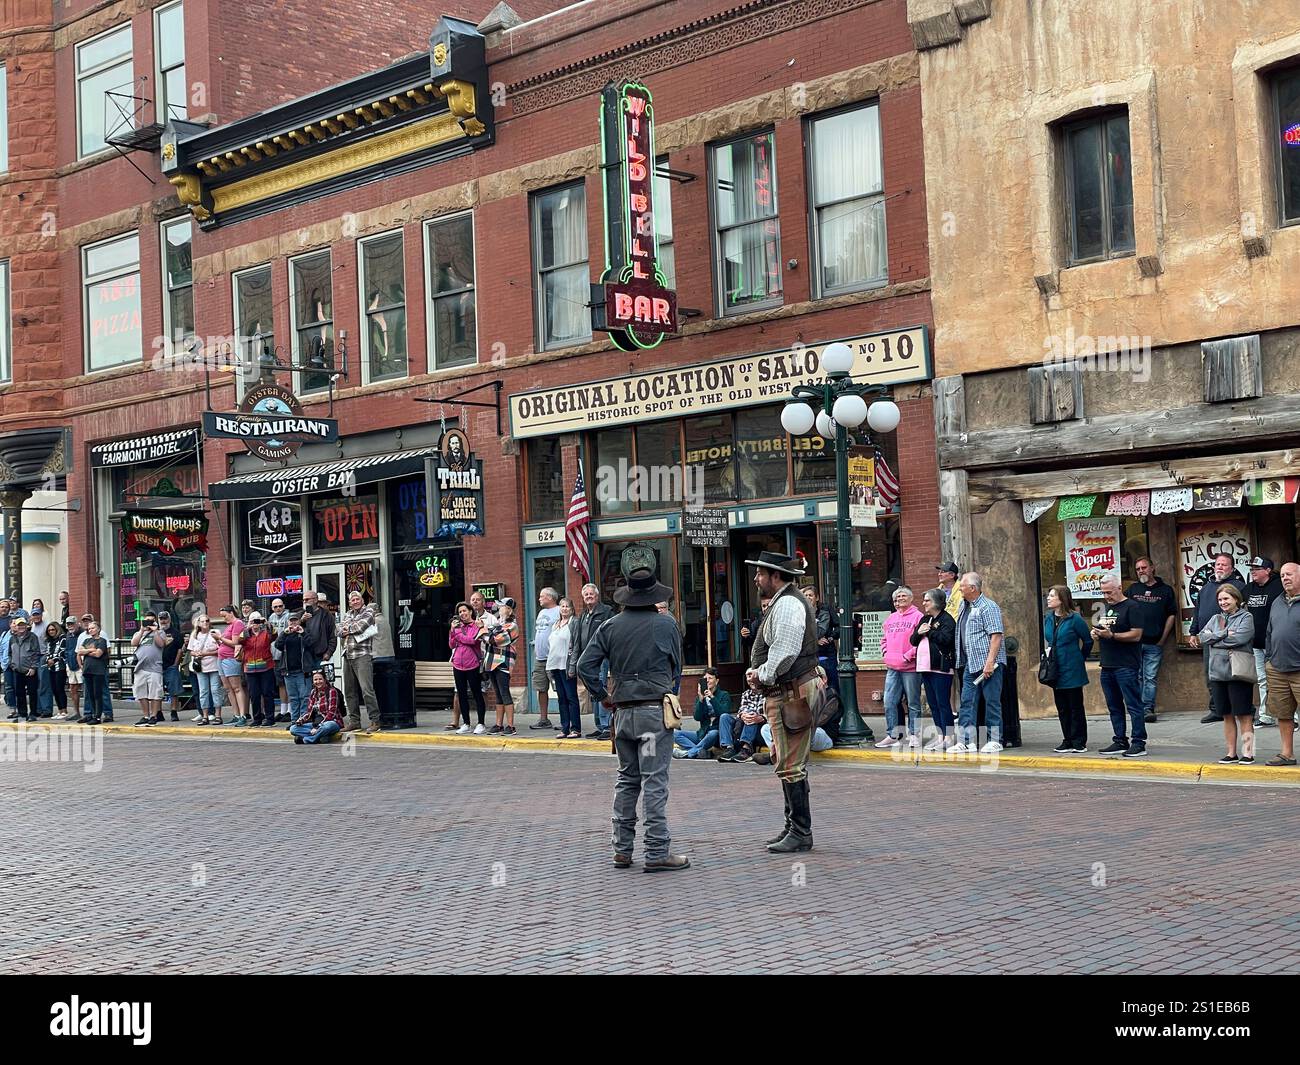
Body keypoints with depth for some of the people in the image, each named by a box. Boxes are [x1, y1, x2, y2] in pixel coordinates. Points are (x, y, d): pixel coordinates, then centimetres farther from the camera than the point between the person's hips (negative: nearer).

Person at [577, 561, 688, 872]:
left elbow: (585, 665, 1)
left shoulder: (611, 626, 4)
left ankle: (622, 850, 17)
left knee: (626, 780, 14)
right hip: (655, 709, -4)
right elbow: (676, 667, 7)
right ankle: (657, 853, -3)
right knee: (654, 782, -4)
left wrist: (602, 696, 11)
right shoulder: (666, 624, -4)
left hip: (623, 711, 4)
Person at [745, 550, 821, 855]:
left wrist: (761, 675, -9)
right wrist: (758, 672, 6)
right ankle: (793, 827, 25)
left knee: (790, 766, -8)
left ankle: (801, 834, -4)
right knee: (786, 763, 17)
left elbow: (784, 652, -22)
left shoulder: (787, 604, -15)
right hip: (782, 694, 11)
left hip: (792, 695, -11)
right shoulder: (781, 603, 19)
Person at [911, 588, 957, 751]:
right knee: (933, 703, 10)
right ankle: (939, 736, 16)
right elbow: (913, 640, 17)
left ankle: (948, 738, -5)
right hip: (925, 667, 8)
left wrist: (929, 631, -10)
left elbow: (946, 638, -21)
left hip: (941, 667, -8)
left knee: (943, 703, -7)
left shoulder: (946, 619, -6)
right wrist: (919, 632, -3)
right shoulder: (924, 619, 19)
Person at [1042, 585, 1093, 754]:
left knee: (1076, 707, 1)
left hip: (1072, 670, -6)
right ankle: (1068, 741, 18)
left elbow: (1088, 641, -2)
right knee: (1062, 707, 10)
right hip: (1056, 670, 6)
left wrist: (1081, 658, 7)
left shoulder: (1075, 619, -12)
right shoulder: (1048, 619, 7)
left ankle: (1079, 743, 7)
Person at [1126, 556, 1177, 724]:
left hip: (1155, 643, -1)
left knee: (1151, 678, 0)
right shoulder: (1132, 589, 12)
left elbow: (1171, 615, 5)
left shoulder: (1165, 590, 7)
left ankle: (1148, 709, 3)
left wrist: (1163, 639, -2)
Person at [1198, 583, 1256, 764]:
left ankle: (1247, 752, 0)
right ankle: (1231, 753, 15)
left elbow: (1240, 638, -16)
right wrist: (1225, 633, -11)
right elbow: (1202, 636, 2)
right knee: (1227, 716, 10)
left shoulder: (1246, 617, 0)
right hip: (1218, 673, 5)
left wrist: (1214, 640, -6)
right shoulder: (1216, 619, 16)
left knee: (1243, 715, -3)